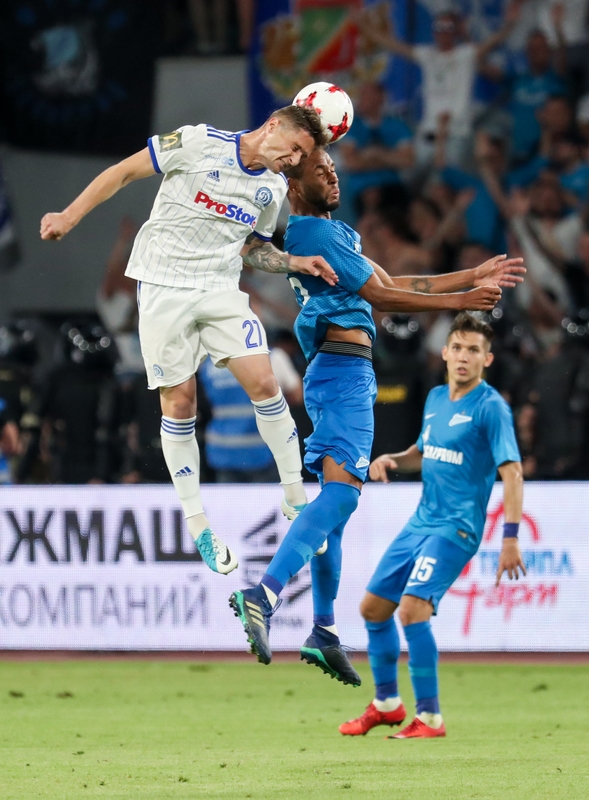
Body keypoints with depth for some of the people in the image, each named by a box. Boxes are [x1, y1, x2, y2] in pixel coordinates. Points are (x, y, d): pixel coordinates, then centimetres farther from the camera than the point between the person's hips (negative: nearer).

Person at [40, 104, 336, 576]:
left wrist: (297, 264, 3)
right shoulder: (198, 143, -10)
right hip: (164, 286, -4)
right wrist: (70, 217, -8)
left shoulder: (274, 188, 7)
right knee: (179, 401, -3)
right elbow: (123, 172, -3)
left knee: (263, 383, -11)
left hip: (221, 290, 4)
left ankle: (295, 500, 2)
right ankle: (198, 525, 7)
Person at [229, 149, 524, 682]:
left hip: (341, 375, 11)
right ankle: (264, 594, -37)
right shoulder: (317, 233, -8)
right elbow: (381, 296, -12)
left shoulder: (332, 233, 24)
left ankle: (324, 632, 14)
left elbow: (394, 284, 26)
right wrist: (462, 301, -10)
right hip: (344, 372, -11)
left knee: (335, 500, 12)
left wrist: (477, 276, 24)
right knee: (340, 492, -23)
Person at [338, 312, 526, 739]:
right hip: (421, 522, 8)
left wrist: (511, 537, -26)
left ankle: (430, 717, -13)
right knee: (374, 607, 12)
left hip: (455, 528, -8)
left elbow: (511, 471, -18)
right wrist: (391, 459, 6)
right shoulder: (436, 399, 12)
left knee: (412, 609, -22)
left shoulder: (490, 407, -12)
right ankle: (387, 704, 29)